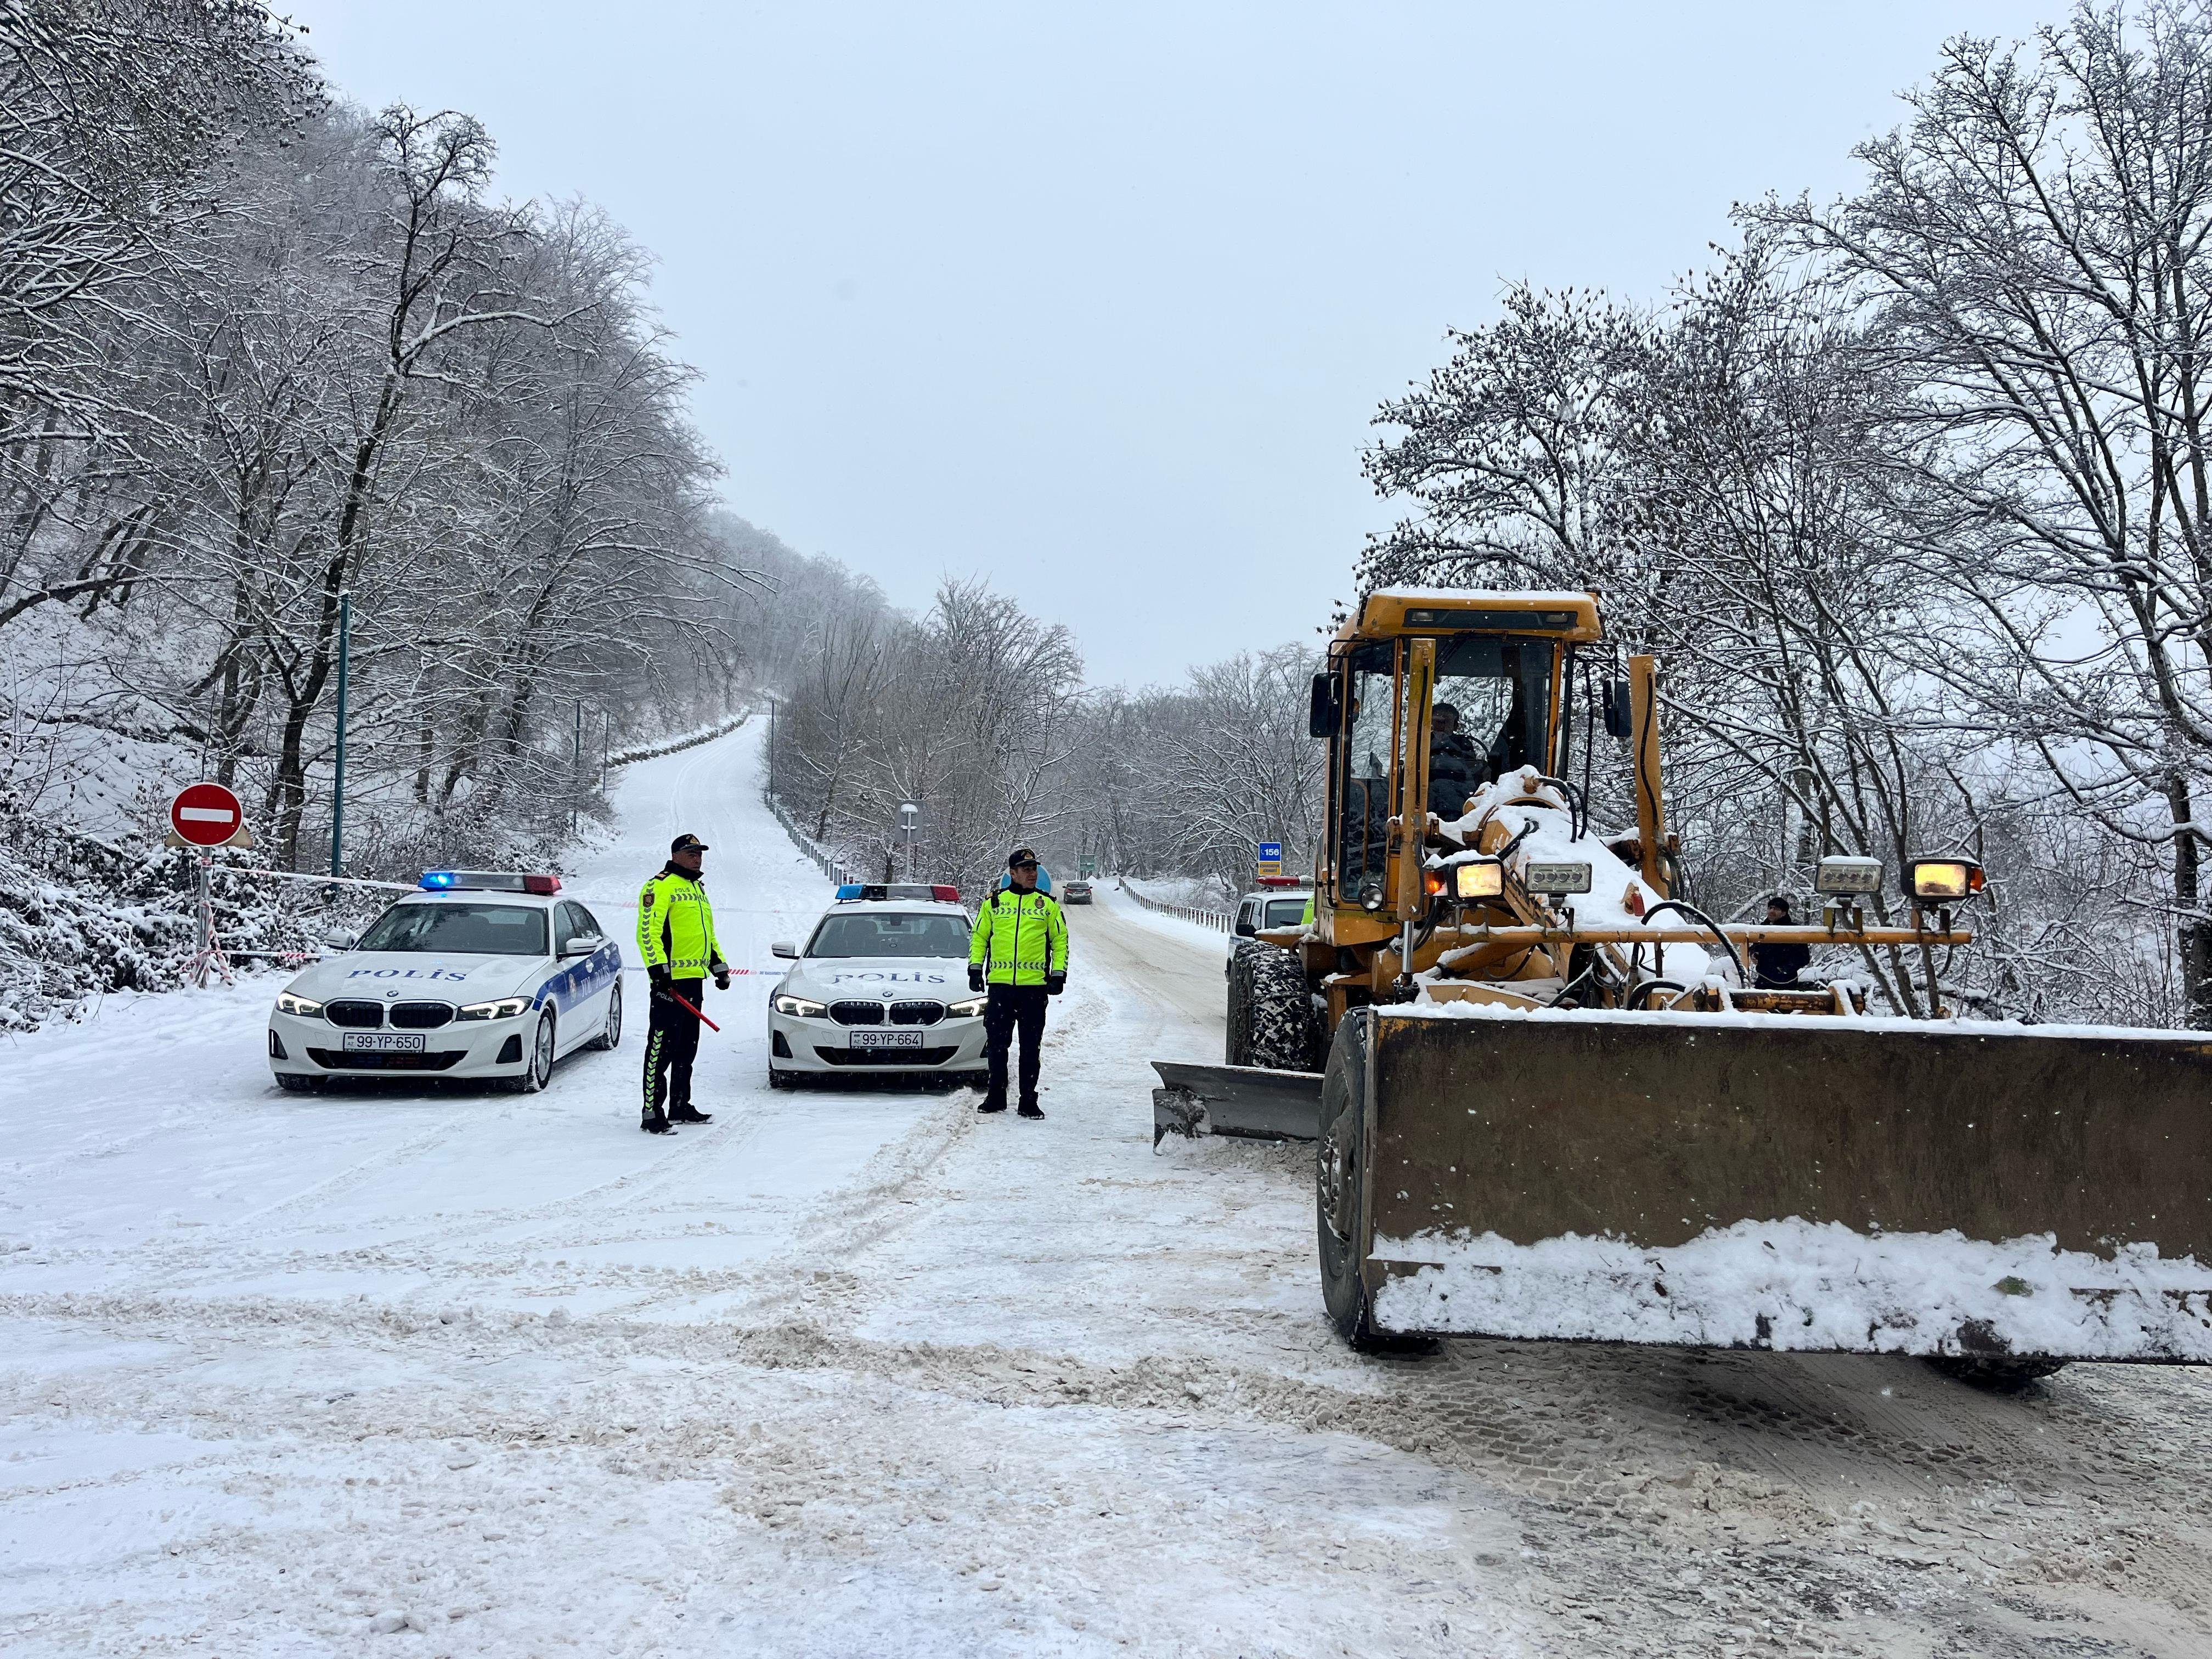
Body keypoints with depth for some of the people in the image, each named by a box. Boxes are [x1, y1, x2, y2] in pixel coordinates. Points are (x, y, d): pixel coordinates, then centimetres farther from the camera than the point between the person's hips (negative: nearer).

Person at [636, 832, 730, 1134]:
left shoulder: (698, 888, 22)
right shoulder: (660, 886, -8)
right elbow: (648, 931, -16)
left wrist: (719, 967, 26)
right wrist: (658, 968, -24)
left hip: (694, 979, 9)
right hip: (670, 980, -9)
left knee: (687, 1049, 14)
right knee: (662, 1048, -9)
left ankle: (680, 1106, 23)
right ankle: (652, 1113, -8)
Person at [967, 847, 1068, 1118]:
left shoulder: (1048, 904, 8)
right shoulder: (993, 902, 9)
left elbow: (1060, 940, 10)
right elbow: (979, 937, 15)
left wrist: (1058, 974, 2)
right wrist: (975, 968, 6)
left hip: (1034, 985, -1)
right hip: (1000, 984, 1)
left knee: (1031, 1048, 3)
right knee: (996, 1045, 5)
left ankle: (1029, 1101, 9)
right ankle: (996, 1097, 17)